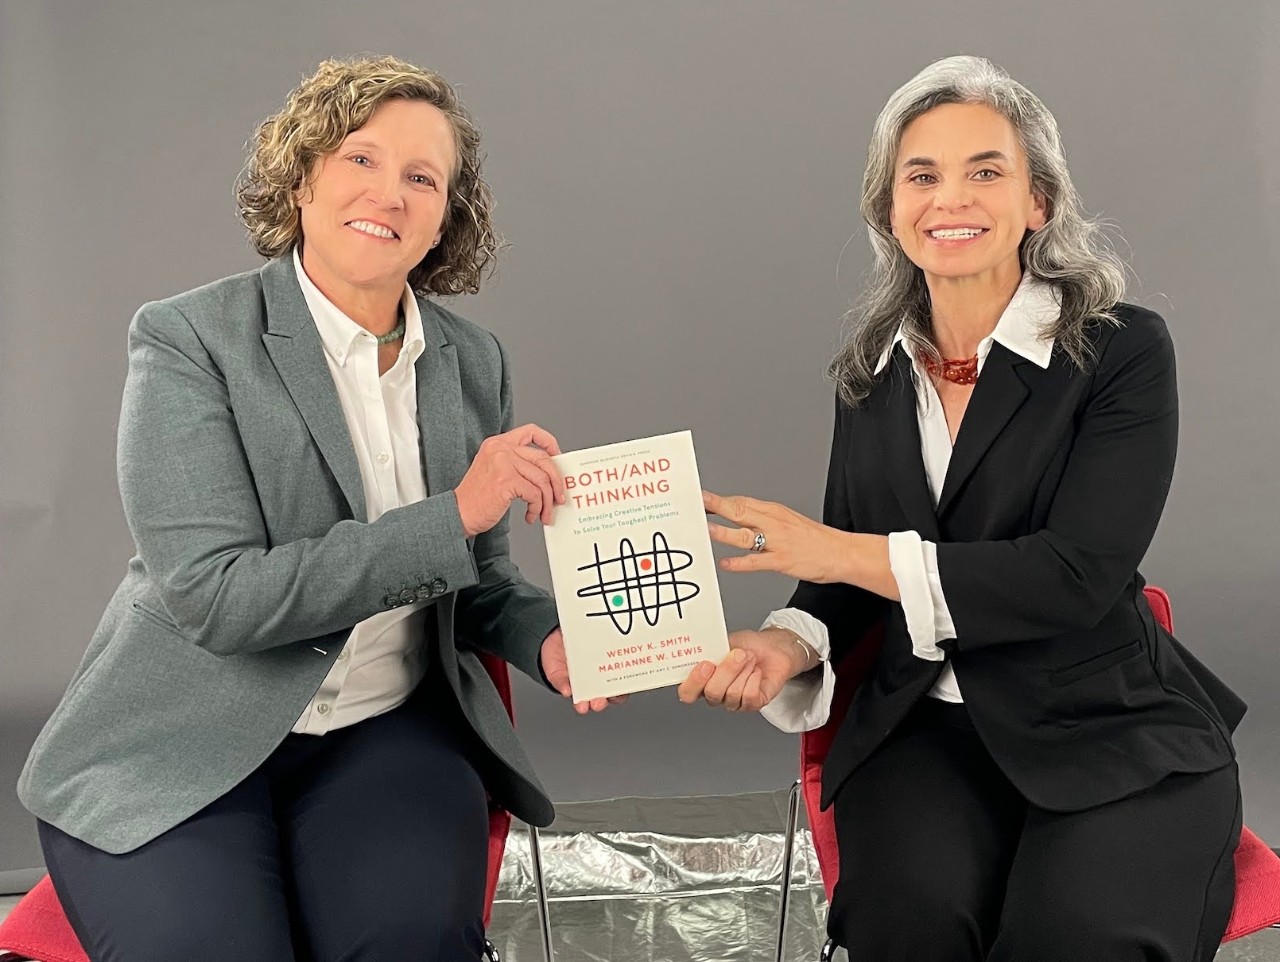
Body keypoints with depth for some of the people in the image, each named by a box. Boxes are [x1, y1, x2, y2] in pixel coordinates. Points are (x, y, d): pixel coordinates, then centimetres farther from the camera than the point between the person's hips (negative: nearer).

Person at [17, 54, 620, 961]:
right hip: (182, 743, -3)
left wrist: (548, 635, -9)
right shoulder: (188, 339, -9)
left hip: (386, 733, 3)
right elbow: (215, 596, -19)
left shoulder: (473, 360, 5)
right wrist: (456, 514, -22)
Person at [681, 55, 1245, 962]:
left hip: (1115, 731, -2)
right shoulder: (873, 374, 7)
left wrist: (843, 550, -17)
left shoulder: (1122, 351, -7)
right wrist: (790, 643, -12)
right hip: (925, 724, 3)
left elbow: (1078, 575, -16)